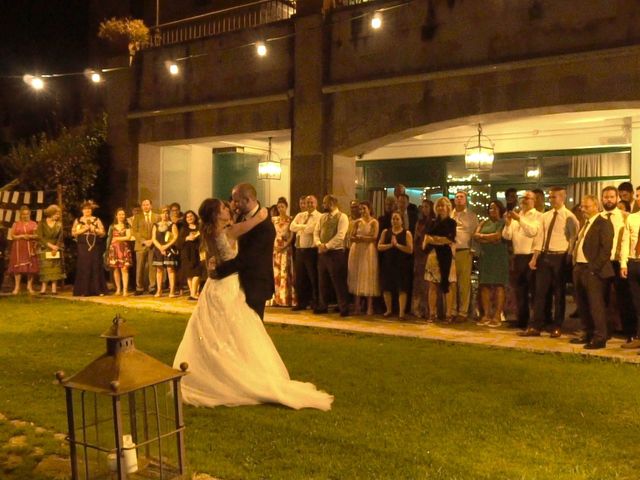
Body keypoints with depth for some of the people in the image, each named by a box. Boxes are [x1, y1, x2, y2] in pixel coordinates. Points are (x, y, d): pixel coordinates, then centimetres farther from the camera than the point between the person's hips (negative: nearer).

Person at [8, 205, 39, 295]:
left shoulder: (33, 224, 9)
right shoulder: (16, 224, 9)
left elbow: (38, 235, 3)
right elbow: (11, 236, 2)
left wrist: (30, 236, -14)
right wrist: (21, 236, -12)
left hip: (30, 248, 0)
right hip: (19, 248, 0)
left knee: (31, 267, -4)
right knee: (18, 266, -5)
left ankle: (29, 286, 5)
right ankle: (17, 287, -3)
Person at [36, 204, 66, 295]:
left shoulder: (59, 224, 6)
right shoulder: (42, 223, -1)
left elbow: (60, 238, 3)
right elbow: (40, 237, -6)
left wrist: (56, 247, -11)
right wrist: (50, 245, -14)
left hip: (56, 249, 2)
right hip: (45, 249, -2)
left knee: (55, 269, -3)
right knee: (45, 268, -4)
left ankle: (54, 289, -4)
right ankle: (43, 288, -3)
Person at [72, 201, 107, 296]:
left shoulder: (96, 220, 11)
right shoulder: (78, 220, 10)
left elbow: (103, 233, 6)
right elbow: (74, 233, 1)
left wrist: (94, 229, -9)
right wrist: (84, 229, -9)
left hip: (95, 246, 1)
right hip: (83, 247, -1)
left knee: (96, 267, 0)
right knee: (83, 268, -2)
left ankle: (98, 290, 3)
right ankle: (83, 291, 0)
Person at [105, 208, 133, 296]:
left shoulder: (127, 226, 9)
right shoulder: (112, 226, 12)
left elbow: (128, 237, -2)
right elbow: (109, 238, 10)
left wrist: (117, 239, -4)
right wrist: (107, 250, 6)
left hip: (124, 249, -2)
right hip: (114, 249, 2)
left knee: (124, 269, -10)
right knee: (116, 269, 0)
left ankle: (125, 289, -12)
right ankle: (118, 289, 9)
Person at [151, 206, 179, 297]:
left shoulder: (172, 225, 3)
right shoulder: (156, 225, 12)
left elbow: (175, 237, -6)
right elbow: (153, 238, 5)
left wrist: (166, 246, -14)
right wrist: (160, 247, -9)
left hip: (169, 250, -3)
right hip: (158, 250, 3)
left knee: (170, 269, -8)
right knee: (159, 270, 4)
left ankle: (172, 291, -9)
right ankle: (159, 291, 9)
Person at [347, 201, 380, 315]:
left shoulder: (374, 222, 0)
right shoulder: (357, 222, 11)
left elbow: (374, 237, -10)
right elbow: (352, 237, 3)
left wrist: (360, 237, -9)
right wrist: (361, 238, -14)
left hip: (369, 251, -4)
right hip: (356, 251, 4)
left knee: (368, 277, -2)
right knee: (356, 277, 3)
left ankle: (369, 307, 3)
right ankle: (357, 306, 9)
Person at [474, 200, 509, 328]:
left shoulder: (503, 223, 2)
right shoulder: (484, 223, 16)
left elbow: (498, 236, -13)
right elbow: (475, 236, 3)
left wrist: (483, 236, -3)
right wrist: (490, 239, -10)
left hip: (499, 257, -5)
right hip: (485, 257, 5)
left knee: (498, 285, -6)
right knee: (484, 285, 1)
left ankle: (497, 316, -7)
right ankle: (486, 315, 4)